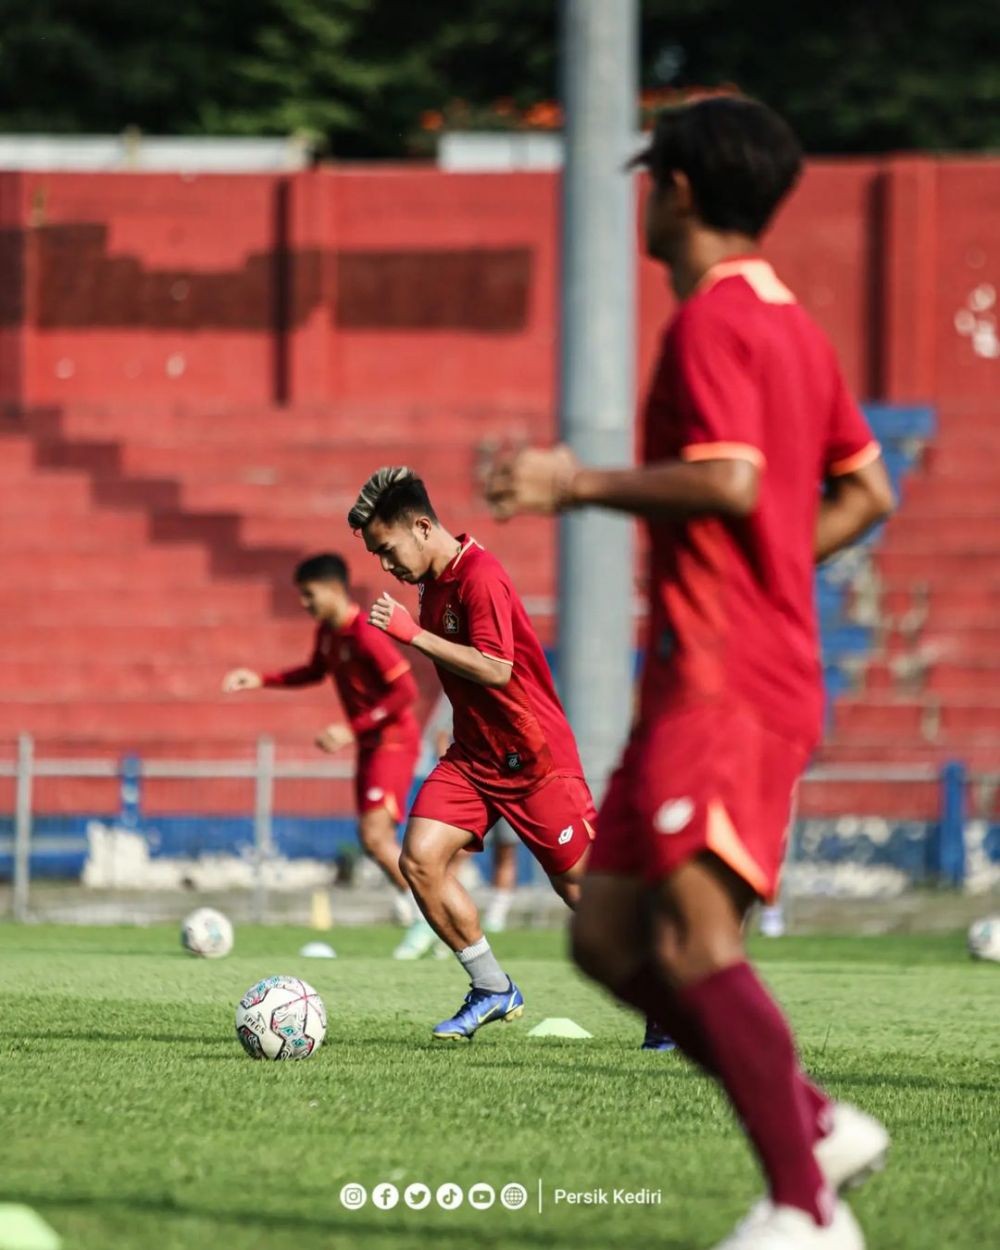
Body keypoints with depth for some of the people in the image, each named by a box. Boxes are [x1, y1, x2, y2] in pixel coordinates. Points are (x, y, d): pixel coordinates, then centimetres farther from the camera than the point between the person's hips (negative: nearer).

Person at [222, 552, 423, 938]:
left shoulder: (365, 635, -22)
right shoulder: (327, 632, 6)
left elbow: (406, 691, -25)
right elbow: (316, 672, 27)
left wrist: (353, 729, -26)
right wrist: (260, 679, 16)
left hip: (393, 742, -9)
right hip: (369, 745, 9)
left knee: (375, 836, -20)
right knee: (374, 843, 8)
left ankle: (427, 917, -10)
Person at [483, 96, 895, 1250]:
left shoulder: (714, 319, -10)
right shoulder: (790, 323, 20)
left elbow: (728, 482, -24)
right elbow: (865, 492, 25)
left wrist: (580, 486, -14)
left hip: (723, 678, -10)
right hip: (698, 679, 10)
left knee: (694, 940, -19)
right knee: (608, 938, 10)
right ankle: (819, 1128, 8)